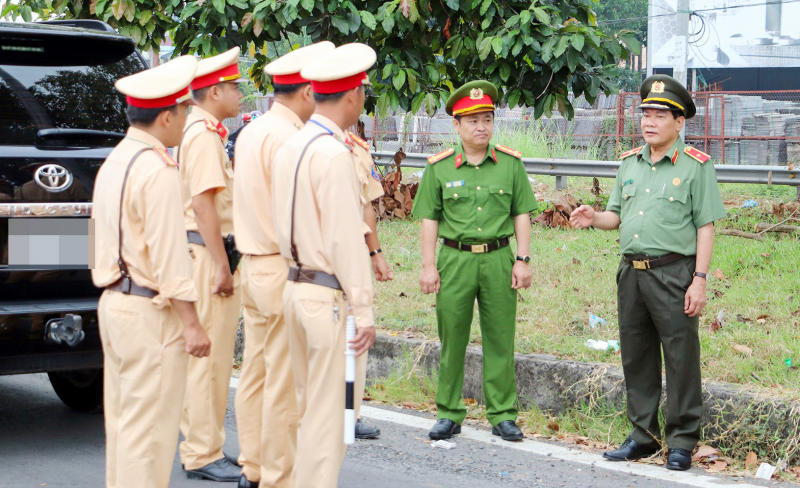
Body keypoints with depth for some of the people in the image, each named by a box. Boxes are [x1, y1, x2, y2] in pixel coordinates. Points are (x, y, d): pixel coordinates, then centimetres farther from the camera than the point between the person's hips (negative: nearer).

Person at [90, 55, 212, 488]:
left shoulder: (114, 162, 13)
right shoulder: (157, 169, -16)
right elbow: (169, 256, -19)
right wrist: (192, 325, -16)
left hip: (113, 303, 10)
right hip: (149, 313, -10)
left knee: (123, 420, 16)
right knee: (148, 429, -5)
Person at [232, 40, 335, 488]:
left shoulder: (252, 132, 13)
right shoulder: (286, 137, -17)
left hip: (254, 263, 10)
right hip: (284, 268, -10)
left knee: (256, 372, 15)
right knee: (285, 381, -4)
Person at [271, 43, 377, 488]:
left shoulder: (291, 147, 10)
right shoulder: (334, 153, -16)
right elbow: (346, 238, -18)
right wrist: (363, 310, -15)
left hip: (295, 286, 9)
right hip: (328, 296, -9)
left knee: (310, 402, 16)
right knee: (326, 410, -2)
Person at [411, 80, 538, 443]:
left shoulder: (511, 163, 6)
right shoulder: (439, 167, 3)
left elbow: (522, 213, 8)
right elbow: (429, 218, 4)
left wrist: (522, 260, 1)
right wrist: (428, 266, -1)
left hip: (498, 259, 0)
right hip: (455, 259, 0)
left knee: (500, 339, 3)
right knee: (452, 339, 4)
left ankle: (503, 415, 11)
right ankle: (449, 414, 14)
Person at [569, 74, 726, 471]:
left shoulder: (695, 166, -3)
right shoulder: (629, 164, 14)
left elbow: (705, 227, -5)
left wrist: (699, 279, -12)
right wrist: (593, 218, -3)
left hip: (673, 272, -6)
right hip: (631, 271, 6)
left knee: (681, 358, -2)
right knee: (636, 356, 11)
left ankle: (682, 442, 7)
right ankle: (644, 435, 22)